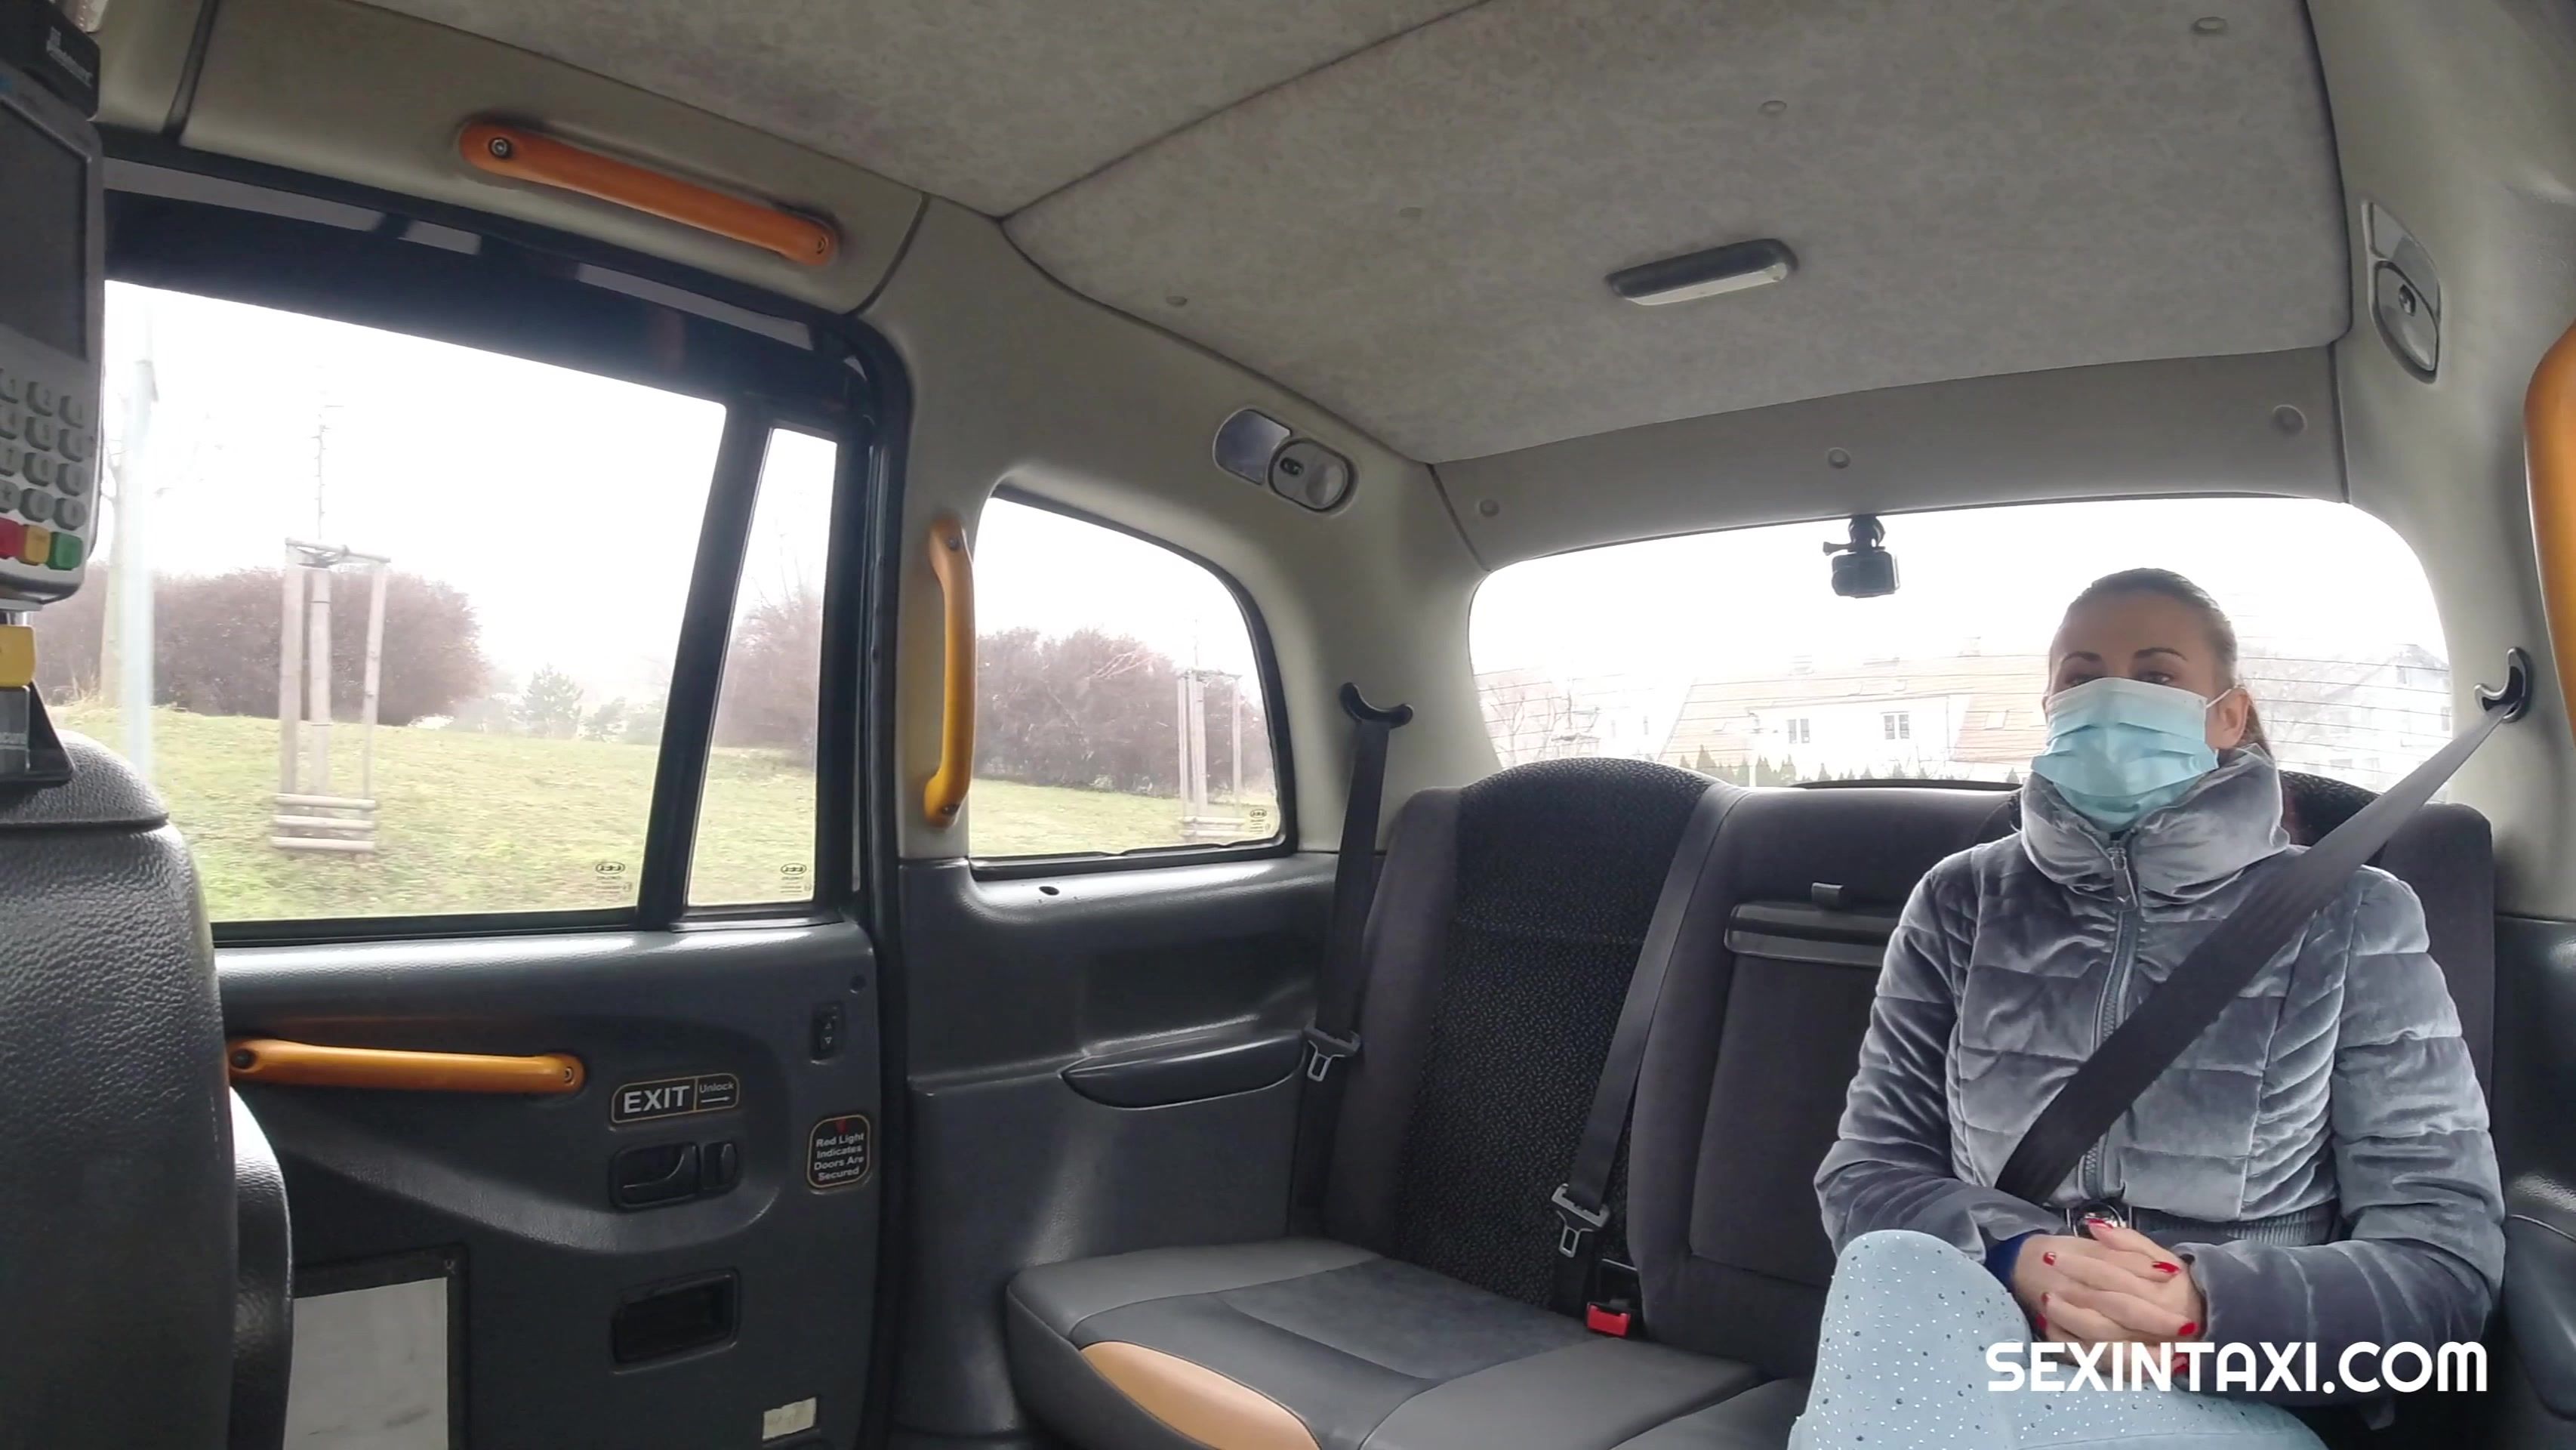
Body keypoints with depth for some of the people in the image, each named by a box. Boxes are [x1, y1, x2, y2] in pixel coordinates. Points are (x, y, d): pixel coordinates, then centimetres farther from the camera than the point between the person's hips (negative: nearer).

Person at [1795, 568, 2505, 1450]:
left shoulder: (2354, 920, 2)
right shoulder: (1962, 903, 6)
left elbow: (2446, 1254, -3)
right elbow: (1864, 1174, 3)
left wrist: (2212, 1304, -23)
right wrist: (2018, 1258, -18)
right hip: (1971, 1352, 3)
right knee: (1898, 1269, -33)